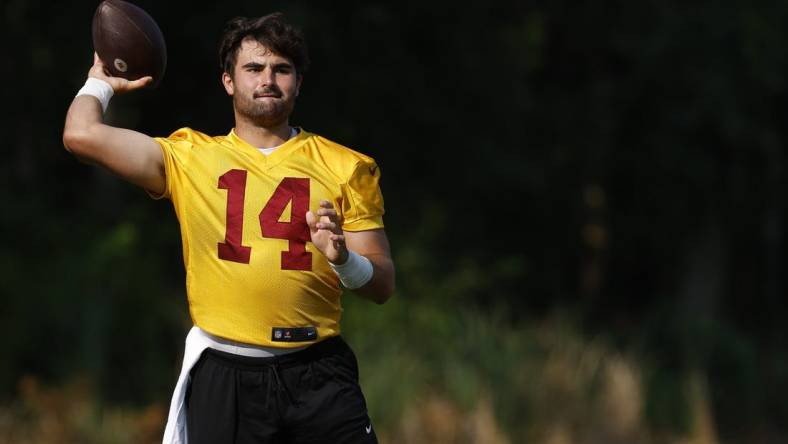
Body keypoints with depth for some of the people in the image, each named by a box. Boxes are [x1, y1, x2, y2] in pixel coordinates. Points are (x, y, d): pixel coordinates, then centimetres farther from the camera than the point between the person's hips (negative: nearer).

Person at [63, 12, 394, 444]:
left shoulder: (346, 168, 11)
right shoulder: (189, 157, 10)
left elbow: (382, 285, 9)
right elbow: (82, 135, 0)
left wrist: (343, 259, -12)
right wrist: (100, 83, 20)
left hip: (317, 373, 0)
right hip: (223, 375, 0)